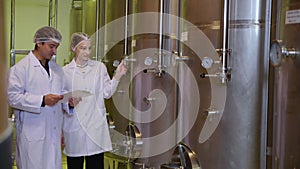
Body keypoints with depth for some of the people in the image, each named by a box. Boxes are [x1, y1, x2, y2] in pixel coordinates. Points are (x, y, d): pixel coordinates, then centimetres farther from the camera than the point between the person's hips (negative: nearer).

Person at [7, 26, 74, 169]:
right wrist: (42, 100, -21)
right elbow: (12, 97, -13)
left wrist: (68, 100, 1)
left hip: (54, 131, 6)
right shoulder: (20, 68, -6)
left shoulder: (57, 69, 17)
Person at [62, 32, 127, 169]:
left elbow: (107, 93, 3)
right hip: (74, 128, 0)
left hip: (96, 127, 1)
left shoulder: (99, 67, 4)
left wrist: (117, 76, -6)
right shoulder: (65, 71, 1)